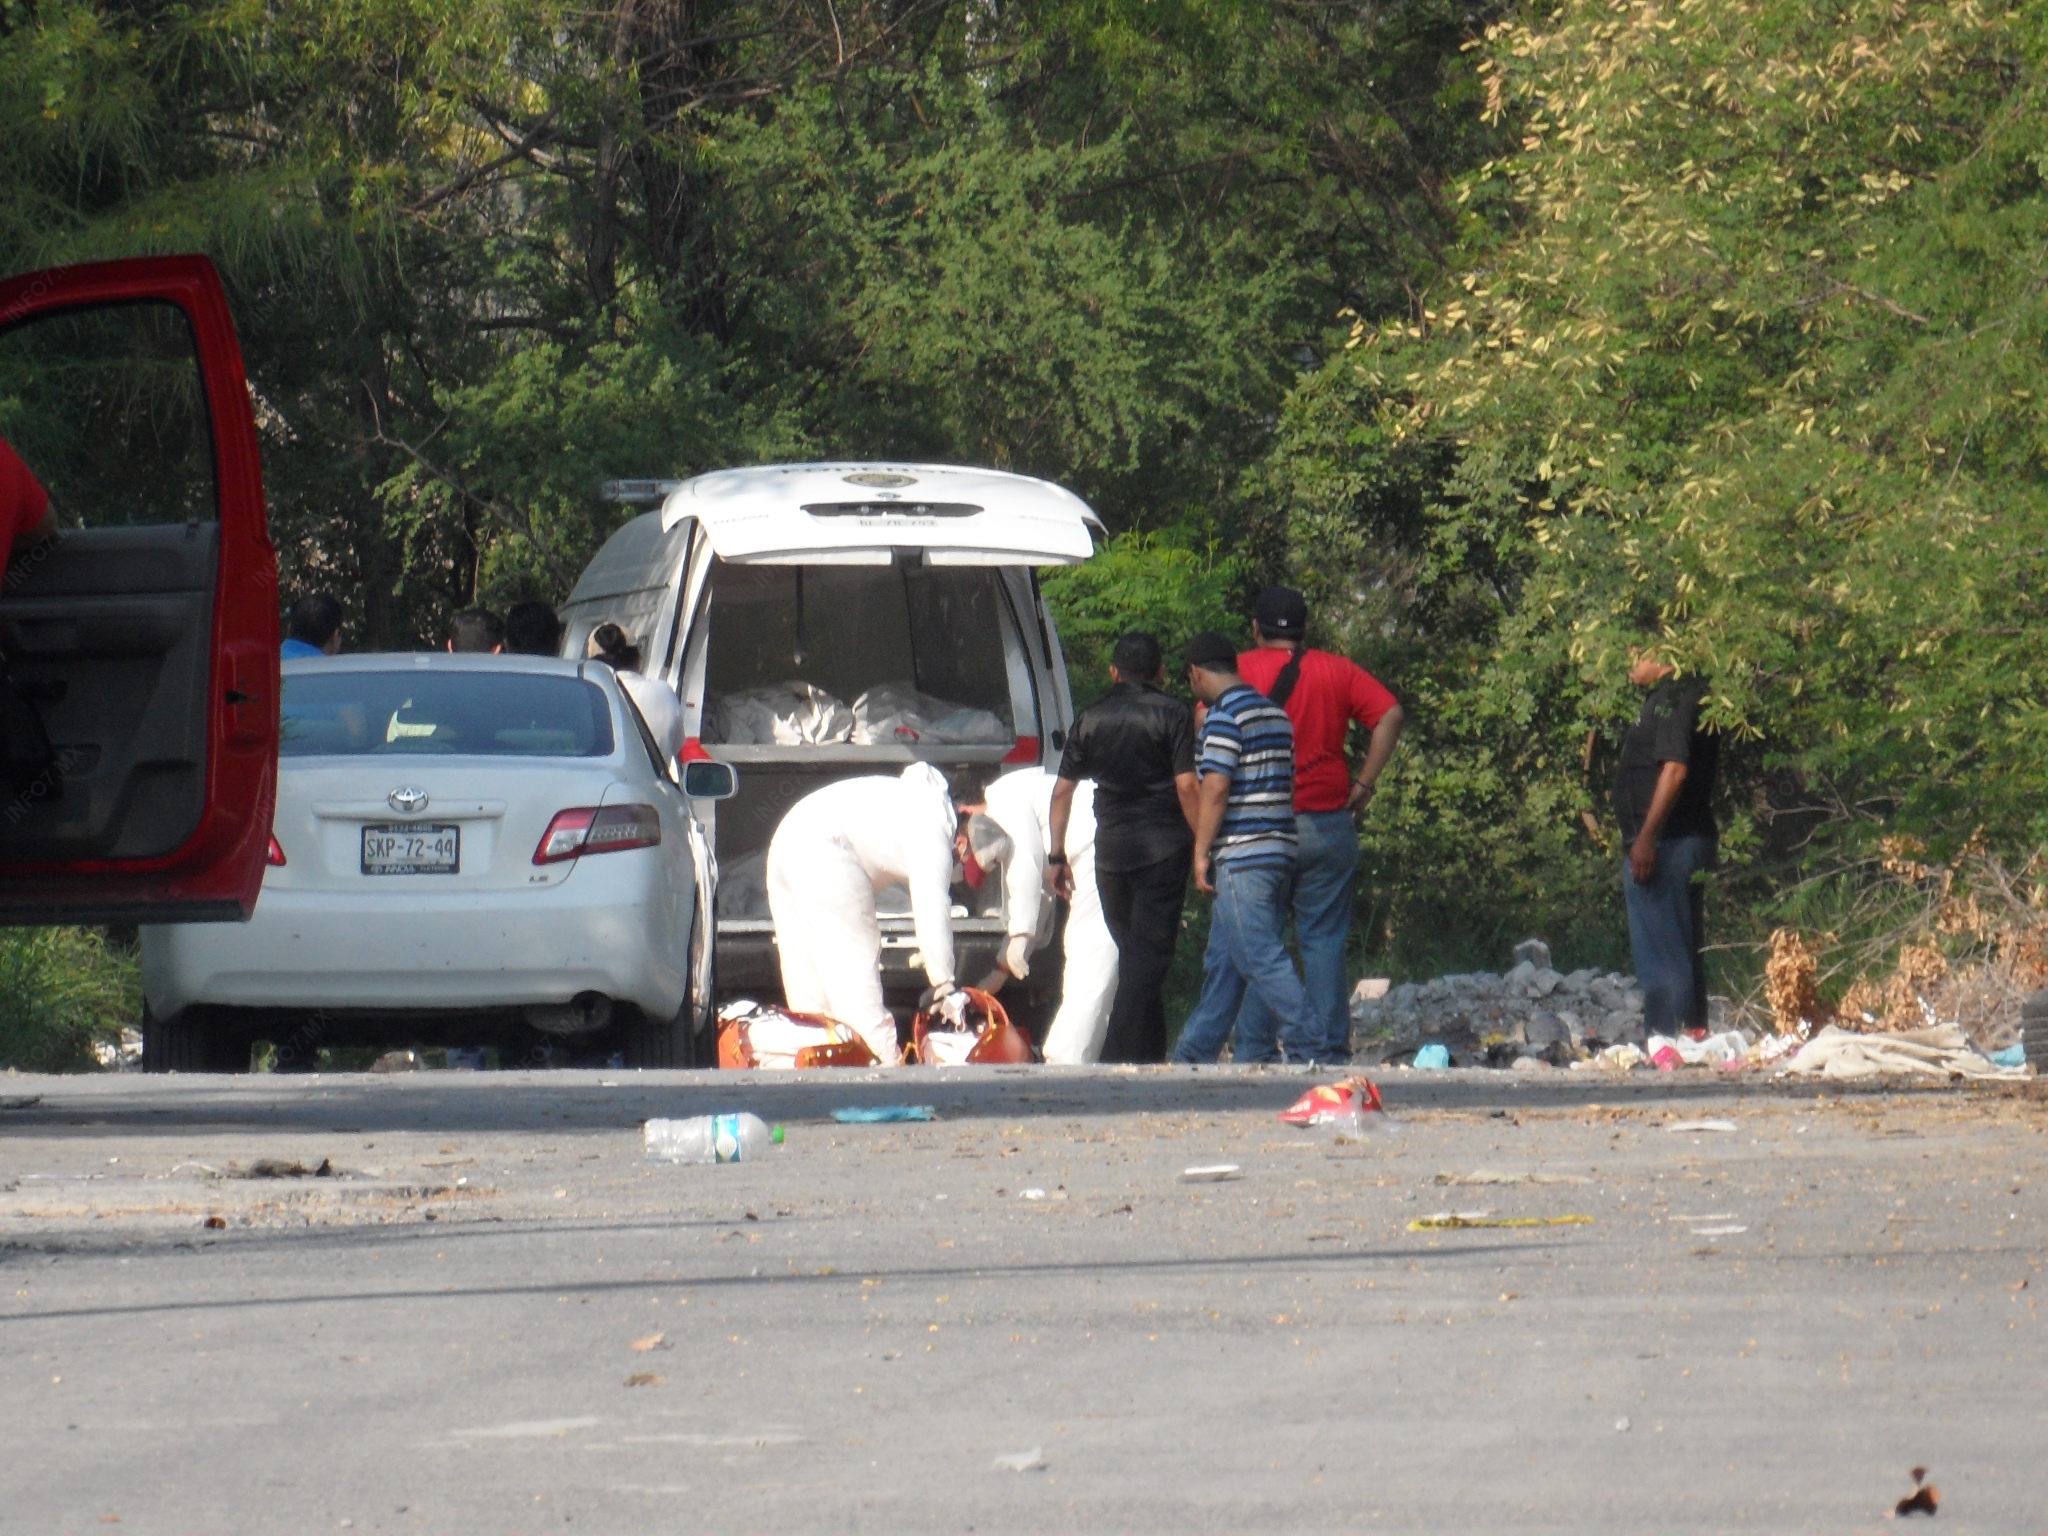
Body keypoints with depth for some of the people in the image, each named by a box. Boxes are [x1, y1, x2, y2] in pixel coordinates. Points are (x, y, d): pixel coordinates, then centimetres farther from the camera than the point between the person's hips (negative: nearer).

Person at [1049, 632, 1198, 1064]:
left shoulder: (1090, 719, 8)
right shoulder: (1171, 714, -4)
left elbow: (1062, 789, 8)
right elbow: (1186, 786, -11)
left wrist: (1057, 854, 13)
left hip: (1111, 849, 4)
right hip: (1162, 848, -4)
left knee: (1133, 952, 15)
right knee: (1149, 956, -5)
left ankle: (1150, 1053, 19)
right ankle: (1121, 1056, -13)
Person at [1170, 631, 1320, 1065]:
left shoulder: (1224, 716, -11)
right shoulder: (1276, 714, 16)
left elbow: (1215, 788, -16)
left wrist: (1200, 852, -10)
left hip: (1241, 856, -9)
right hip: (1279, 849, 9)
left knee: (1262, 958, -9)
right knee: (1223, 960, 14)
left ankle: (1308, 1042, -15)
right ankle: (1195, 1052, 19)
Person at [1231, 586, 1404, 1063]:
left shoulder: (1238, 671, 2)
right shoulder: (1337, 672, 7)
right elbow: (1390, 715, -2)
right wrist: (1364, 783, 1)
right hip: (1327, 823, 1)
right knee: (1324, 941, 4)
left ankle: (1254, 1045, 1)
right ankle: (1330, 1047, -2)